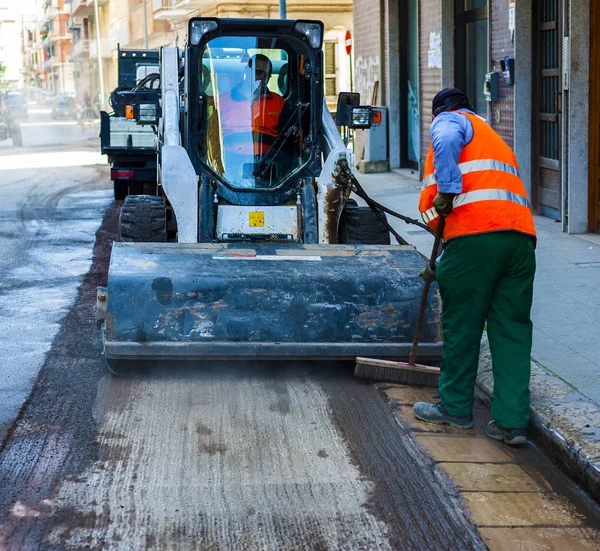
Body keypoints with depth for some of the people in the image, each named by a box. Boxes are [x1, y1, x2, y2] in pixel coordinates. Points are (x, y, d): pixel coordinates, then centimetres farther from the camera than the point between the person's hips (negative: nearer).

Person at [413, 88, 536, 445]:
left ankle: (456, 408, 19)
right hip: (521, 237, 7)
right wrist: (443, 267, 41)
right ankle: (512, 422, 6)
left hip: (475, 234, -7)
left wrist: (446, 190, -17)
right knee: (513, 330, 7)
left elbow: (447, 141, -15)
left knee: (462, 325, 7)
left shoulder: (450, 119, 13)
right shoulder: (495, 138, 36)